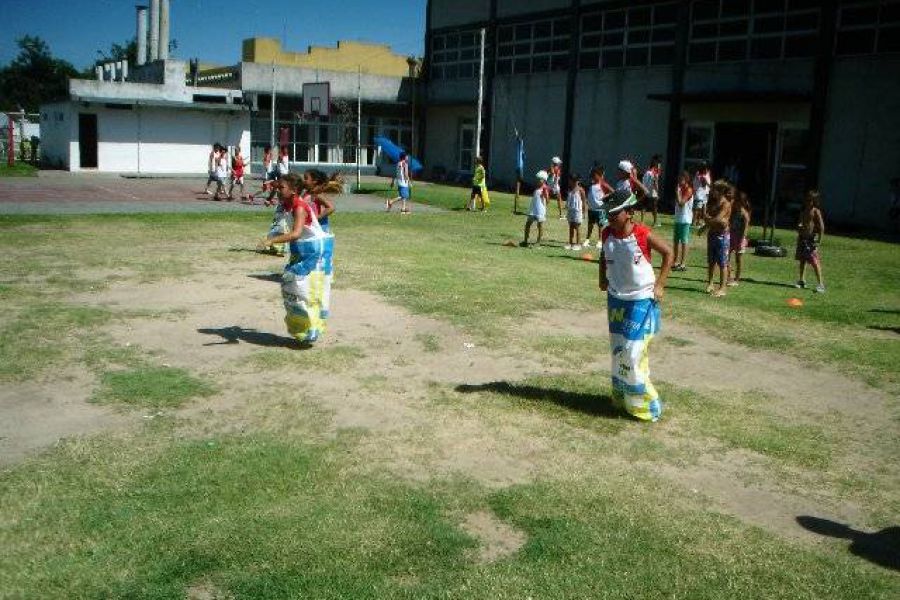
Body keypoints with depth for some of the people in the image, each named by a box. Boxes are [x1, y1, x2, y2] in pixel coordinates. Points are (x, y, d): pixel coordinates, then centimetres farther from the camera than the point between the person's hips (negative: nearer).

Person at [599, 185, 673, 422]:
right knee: (618, 353, 12)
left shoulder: (643, 234, -18)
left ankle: (646, 405, 6)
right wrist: (603, 279, 8)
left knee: (633, 354, -8)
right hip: (616, 300, 6)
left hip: (641, 301, -6)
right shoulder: (607, 234, -4)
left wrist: (659, 284, -9)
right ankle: (622, 398, 27)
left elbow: (668, 253, -6)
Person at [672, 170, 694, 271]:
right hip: (678, 218, 9)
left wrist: (677, 192, -17)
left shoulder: (689, 190, -11)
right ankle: (676, 262, 21)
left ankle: (683, 264, -2)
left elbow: (681, 202, -21)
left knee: (684, 241, -5)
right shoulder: (681, 189, 15)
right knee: (676, 240, 13)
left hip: (685, 219, -9)